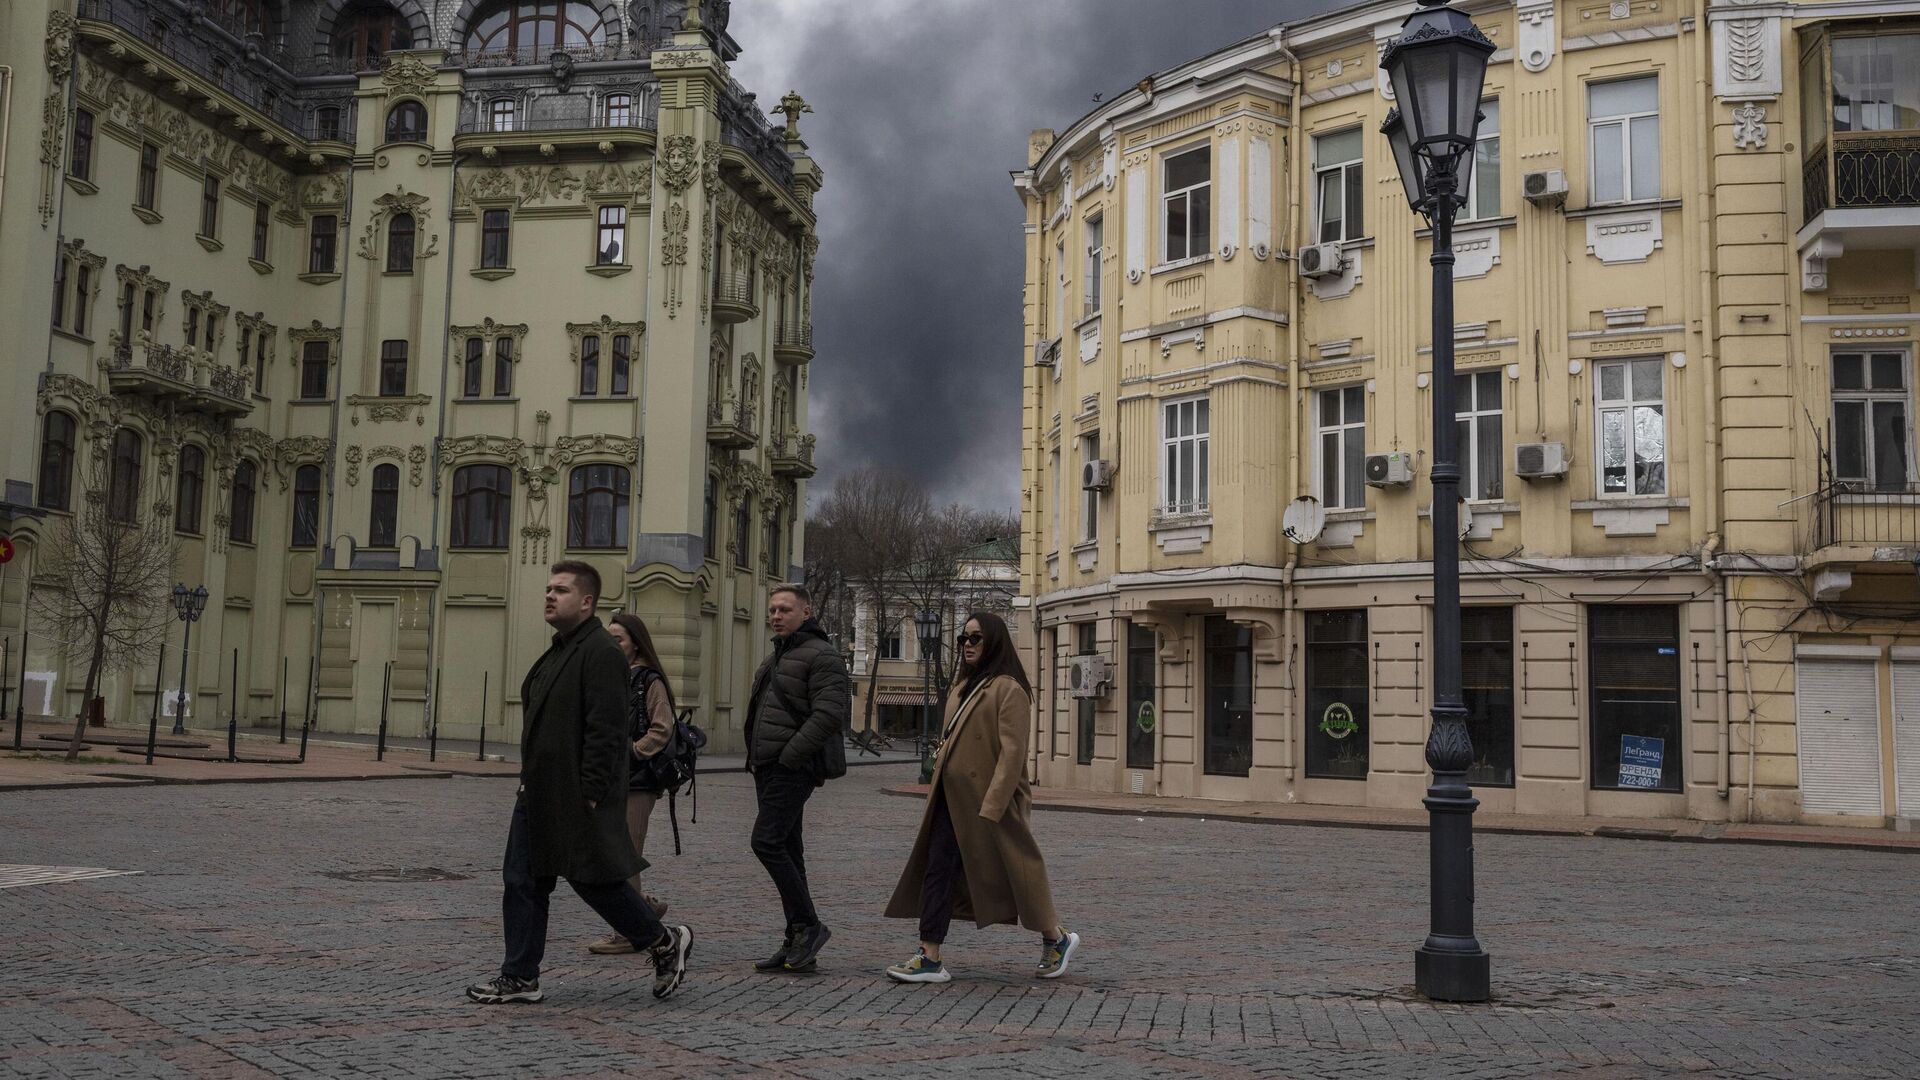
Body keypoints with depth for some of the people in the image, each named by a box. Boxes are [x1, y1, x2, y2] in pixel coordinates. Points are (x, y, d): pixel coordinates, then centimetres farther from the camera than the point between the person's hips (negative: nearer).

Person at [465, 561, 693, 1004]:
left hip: (577, 796, -10)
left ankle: (664, 942, 17)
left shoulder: (601, 653, -16)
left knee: (594, 879, -2)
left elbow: (605, 730, -21)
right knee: (522, 880, 9)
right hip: (539, 793, 10)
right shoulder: (558, 652, 17)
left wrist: (590, 795, -23)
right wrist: (529, 783, 19)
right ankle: (519, 977, 17)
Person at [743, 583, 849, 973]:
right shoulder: (777, 658, 21)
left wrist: (790, 756, -21)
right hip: (769, 768, 10)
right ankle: (798, 942, 12)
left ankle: (808, 925, -7)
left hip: (793, 768, -10)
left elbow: (830, 713, -20)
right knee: (786, 849, 9)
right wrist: (755, 758, 16)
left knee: (767, 841, -16)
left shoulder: (820, 656, -9)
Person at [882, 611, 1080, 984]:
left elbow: (1012, 753, -18)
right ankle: (929, 957, 4)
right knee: (937, 870, 1)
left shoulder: (1009, 690, -12)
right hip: (952, 800, 8)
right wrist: (933, 796, 17)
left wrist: (990, 809, -22)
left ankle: (1057, 939, 24)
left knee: (1010, 873, 4)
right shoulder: (963, 686, 16)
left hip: (988, 801, -8)